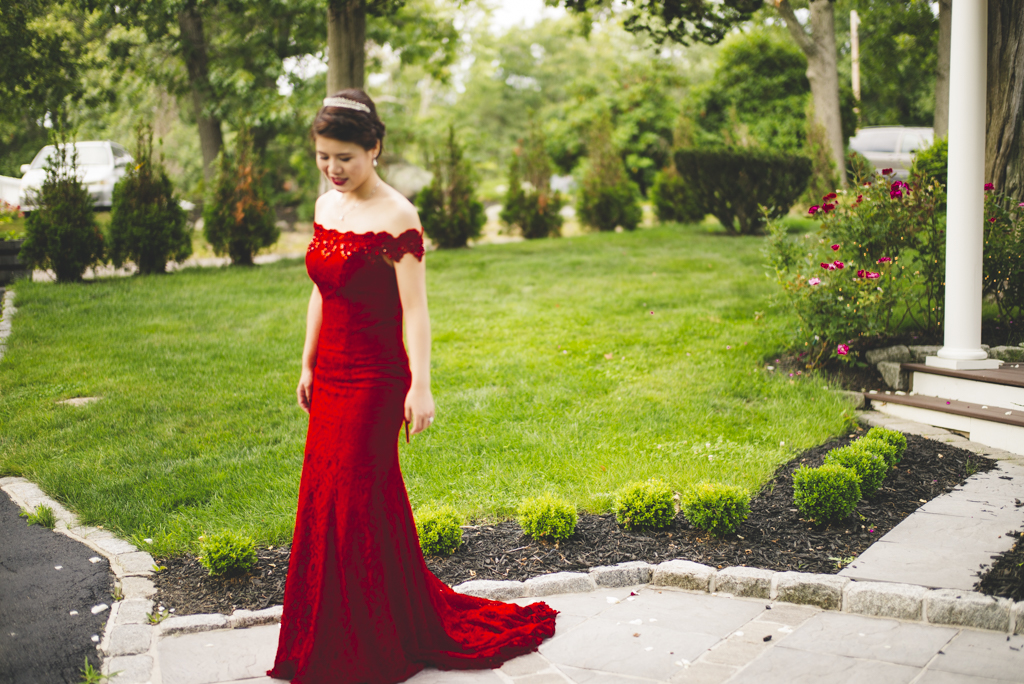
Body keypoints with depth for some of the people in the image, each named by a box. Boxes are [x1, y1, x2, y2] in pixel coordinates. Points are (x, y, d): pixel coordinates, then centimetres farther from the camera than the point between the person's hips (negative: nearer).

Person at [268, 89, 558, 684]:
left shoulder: (396, 217, -15)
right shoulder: (327, 206, 8)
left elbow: (415, 310, -19)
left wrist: (420, 386, -25)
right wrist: (308, 367, 18)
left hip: (373, 378, -7)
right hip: (330, 375, 8)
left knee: (354, 503, -2)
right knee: (324, 499, 12)